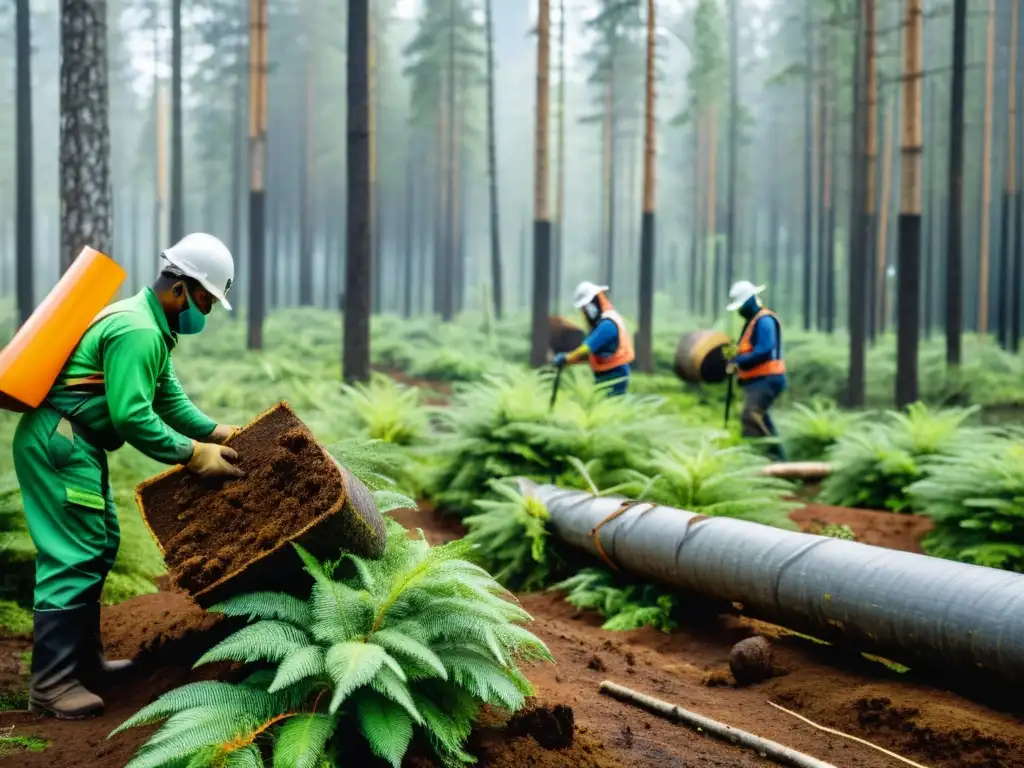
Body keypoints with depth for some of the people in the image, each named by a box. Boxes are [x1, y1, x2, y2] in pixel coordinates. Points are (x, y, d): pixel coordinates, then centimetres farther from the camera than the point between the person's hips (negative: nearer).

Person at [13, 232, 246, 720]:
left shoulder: (150, 325, 15)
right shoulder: (137, 332, -19)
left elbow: (169, 400, 18)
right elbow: (132, 417, -25)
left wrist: (219, 432, 9)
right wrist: (194, 455, -18)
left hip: (72, 442, 11)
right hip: (58, 442, -11)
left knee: (99, 547, 14)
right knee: (74, 556, -11)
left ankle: (83, 661, 21)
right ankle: (52, 683, -9)